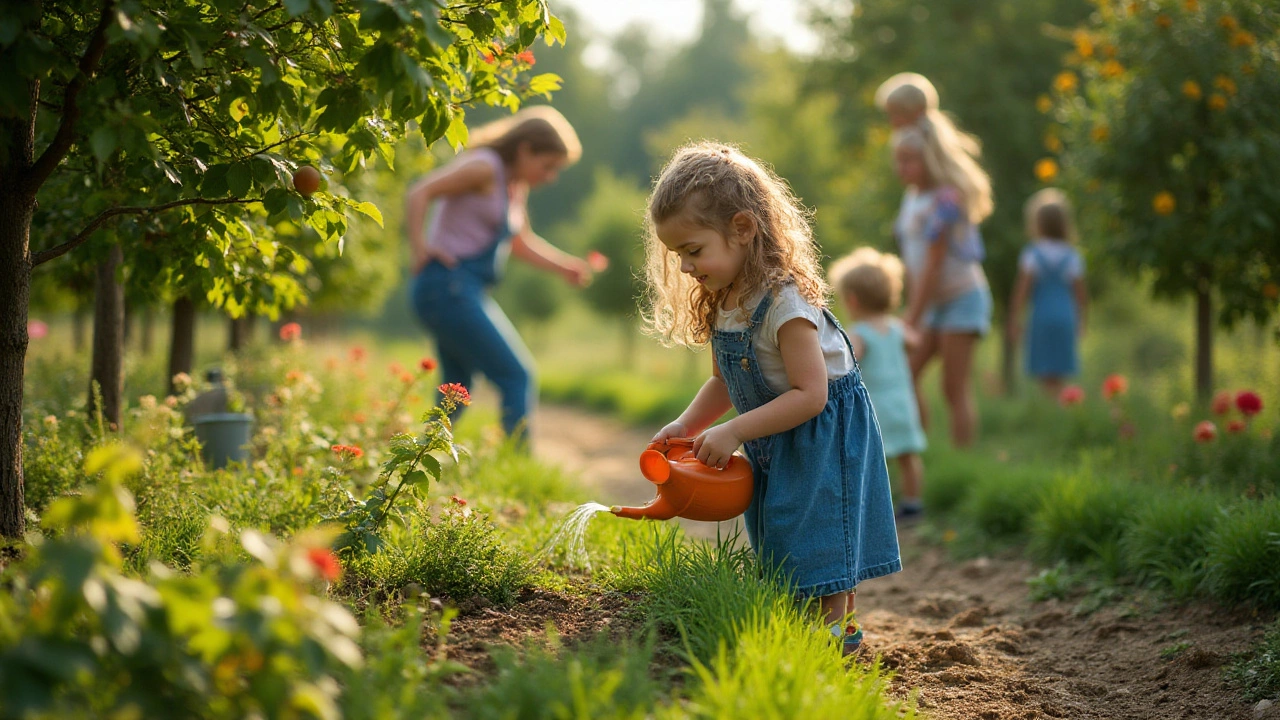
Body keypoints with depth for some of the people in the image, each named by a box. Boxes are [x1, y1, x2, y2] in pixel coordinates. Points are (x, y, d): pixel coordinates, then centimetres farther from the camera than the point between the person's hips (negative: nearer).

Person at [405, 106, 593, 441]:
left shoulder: (517, 186, 16)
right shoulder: (485, 167, -12)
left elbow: (521, 242, 29)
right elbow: (418, 193, -19)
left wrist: (565, 266, 17)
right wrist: (420, 249, -20)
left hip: (464, 292, 10)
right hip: (449, 285, -10)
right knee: (518, 378, -9)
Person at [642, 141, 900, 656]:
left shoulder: (784, 301, -27)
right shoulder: (723, 303, 1)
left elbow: (810, 395, -29)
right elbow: (725, 382, 13)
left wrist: (734, 431, -29)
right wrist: (687, 425, -4)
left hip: (823, 439, -9)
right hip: (775, 449, 9)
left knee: (817, 551, -7)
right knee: (784, 554, 13)